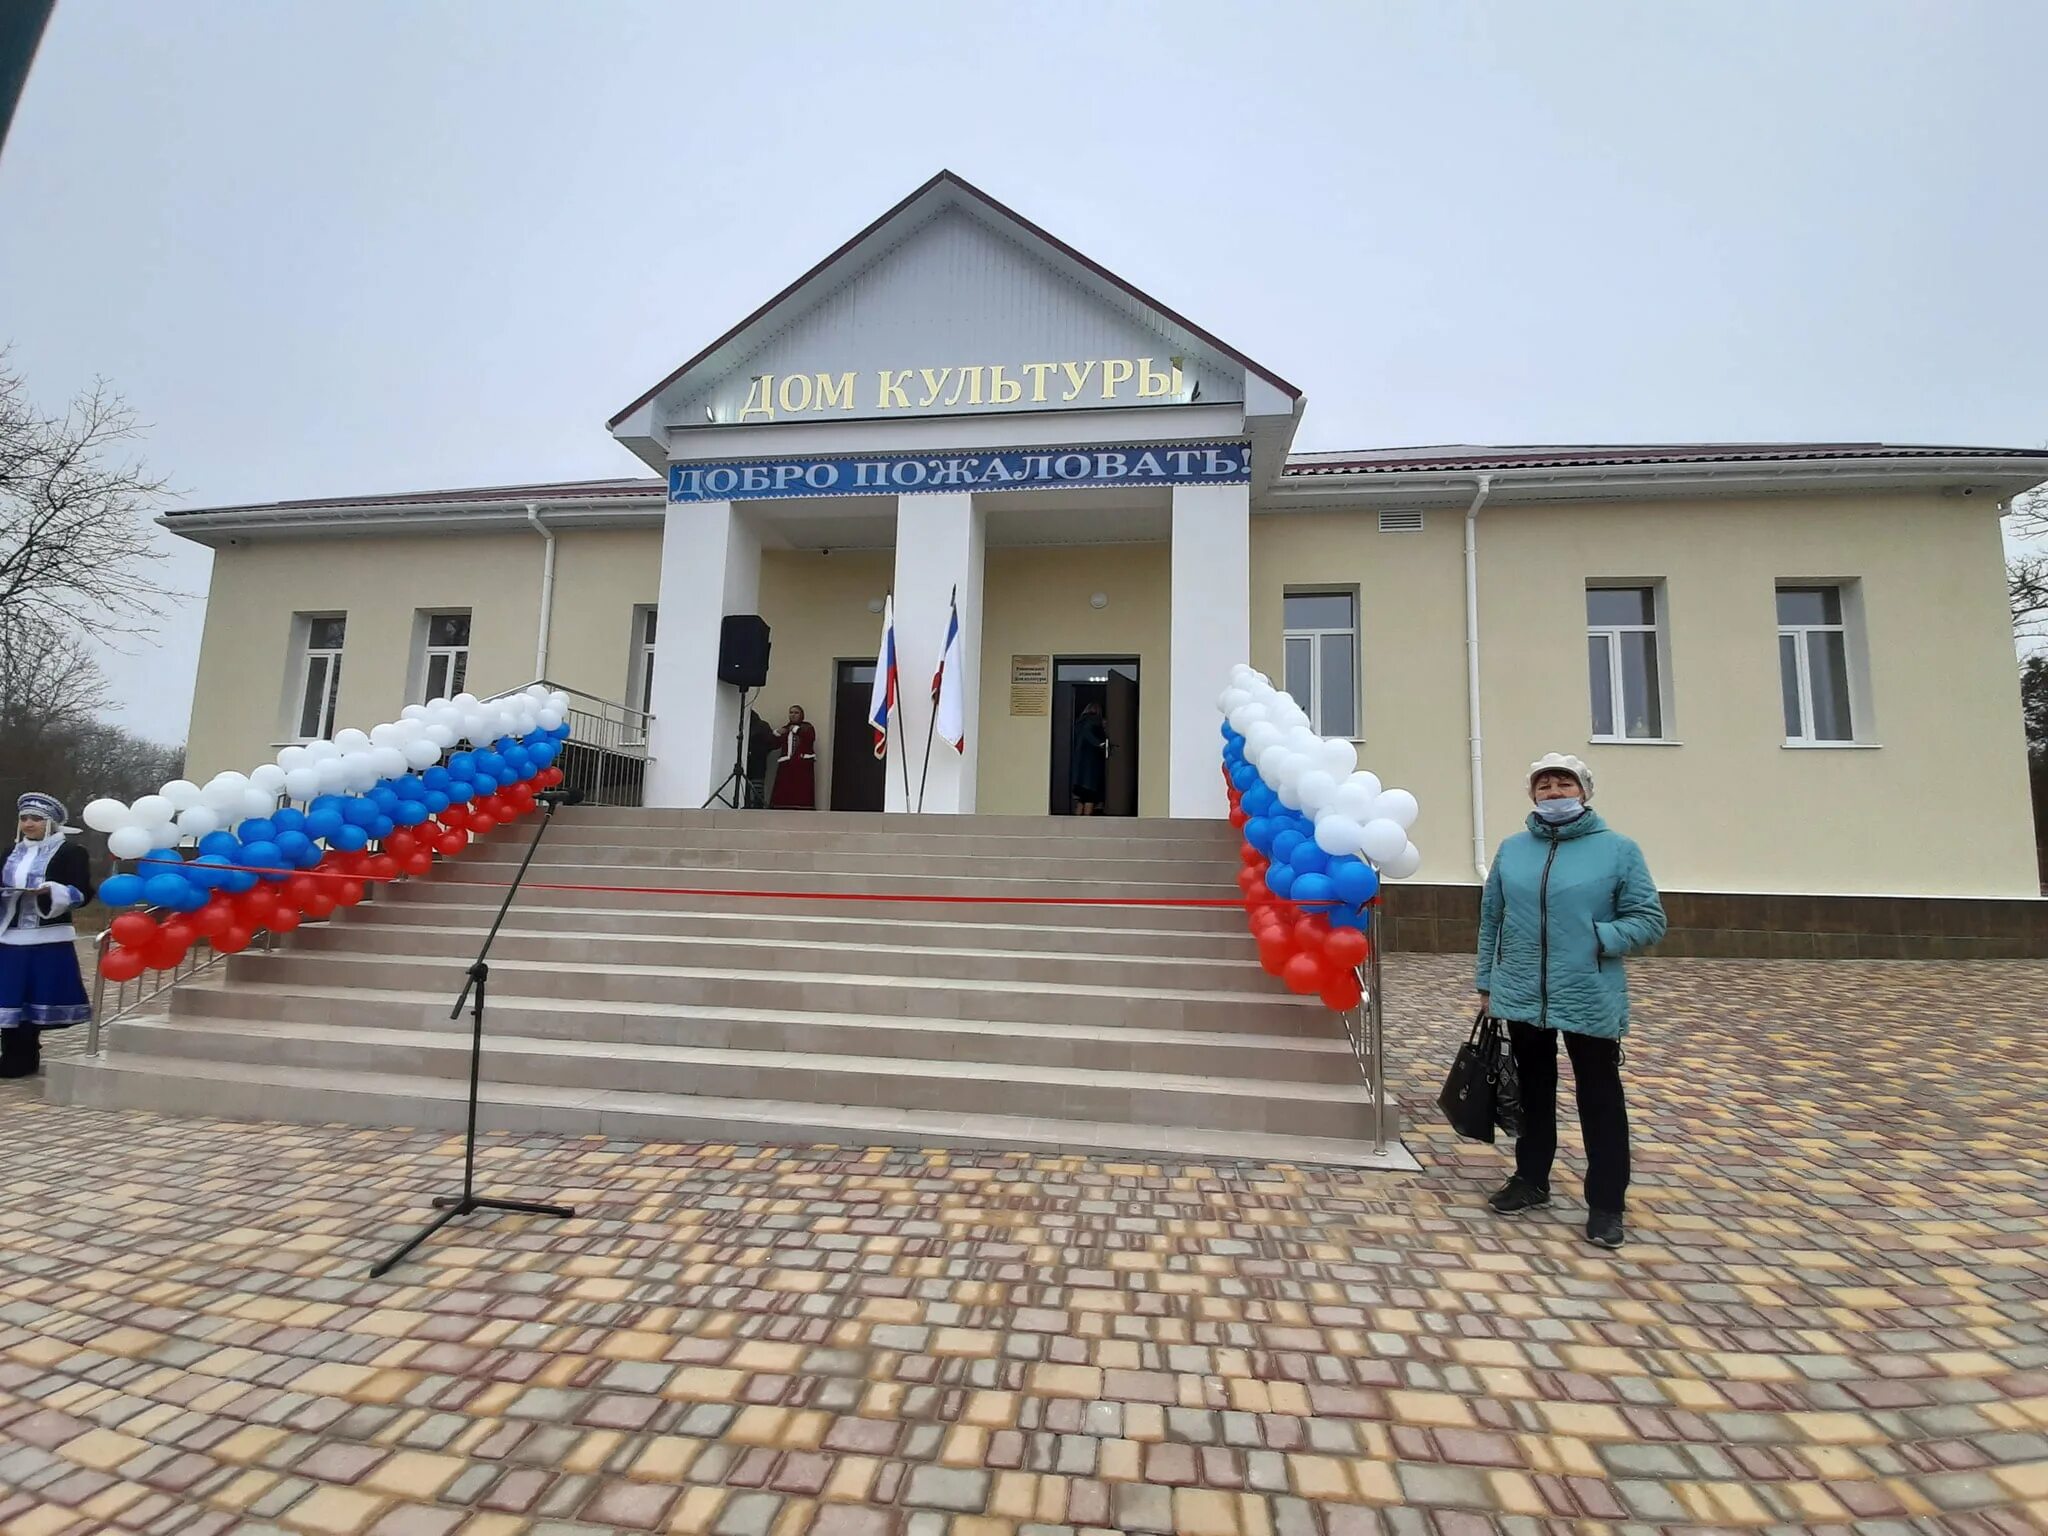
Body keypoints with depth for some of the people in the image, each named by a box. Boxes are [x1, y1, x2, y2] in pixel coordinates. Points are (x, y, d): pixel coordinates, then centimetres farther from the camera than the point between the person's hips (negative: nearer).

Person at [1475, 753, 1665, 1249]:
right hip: (1522, 998, 3)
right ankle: (1531, 1180, 32)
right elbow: (1491, 919, 9)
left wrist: (1597, 938, -18)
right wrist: (1487, 983, 9)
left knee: (1600, 1100, 7)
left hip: (1591, 1002, -3)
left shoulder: (1618, 849, -4)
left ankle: (1606, 1203, 21)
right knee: (1533, 1092, 17)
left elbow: (1650, 919, -3)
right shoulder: (1512, 850, 5)